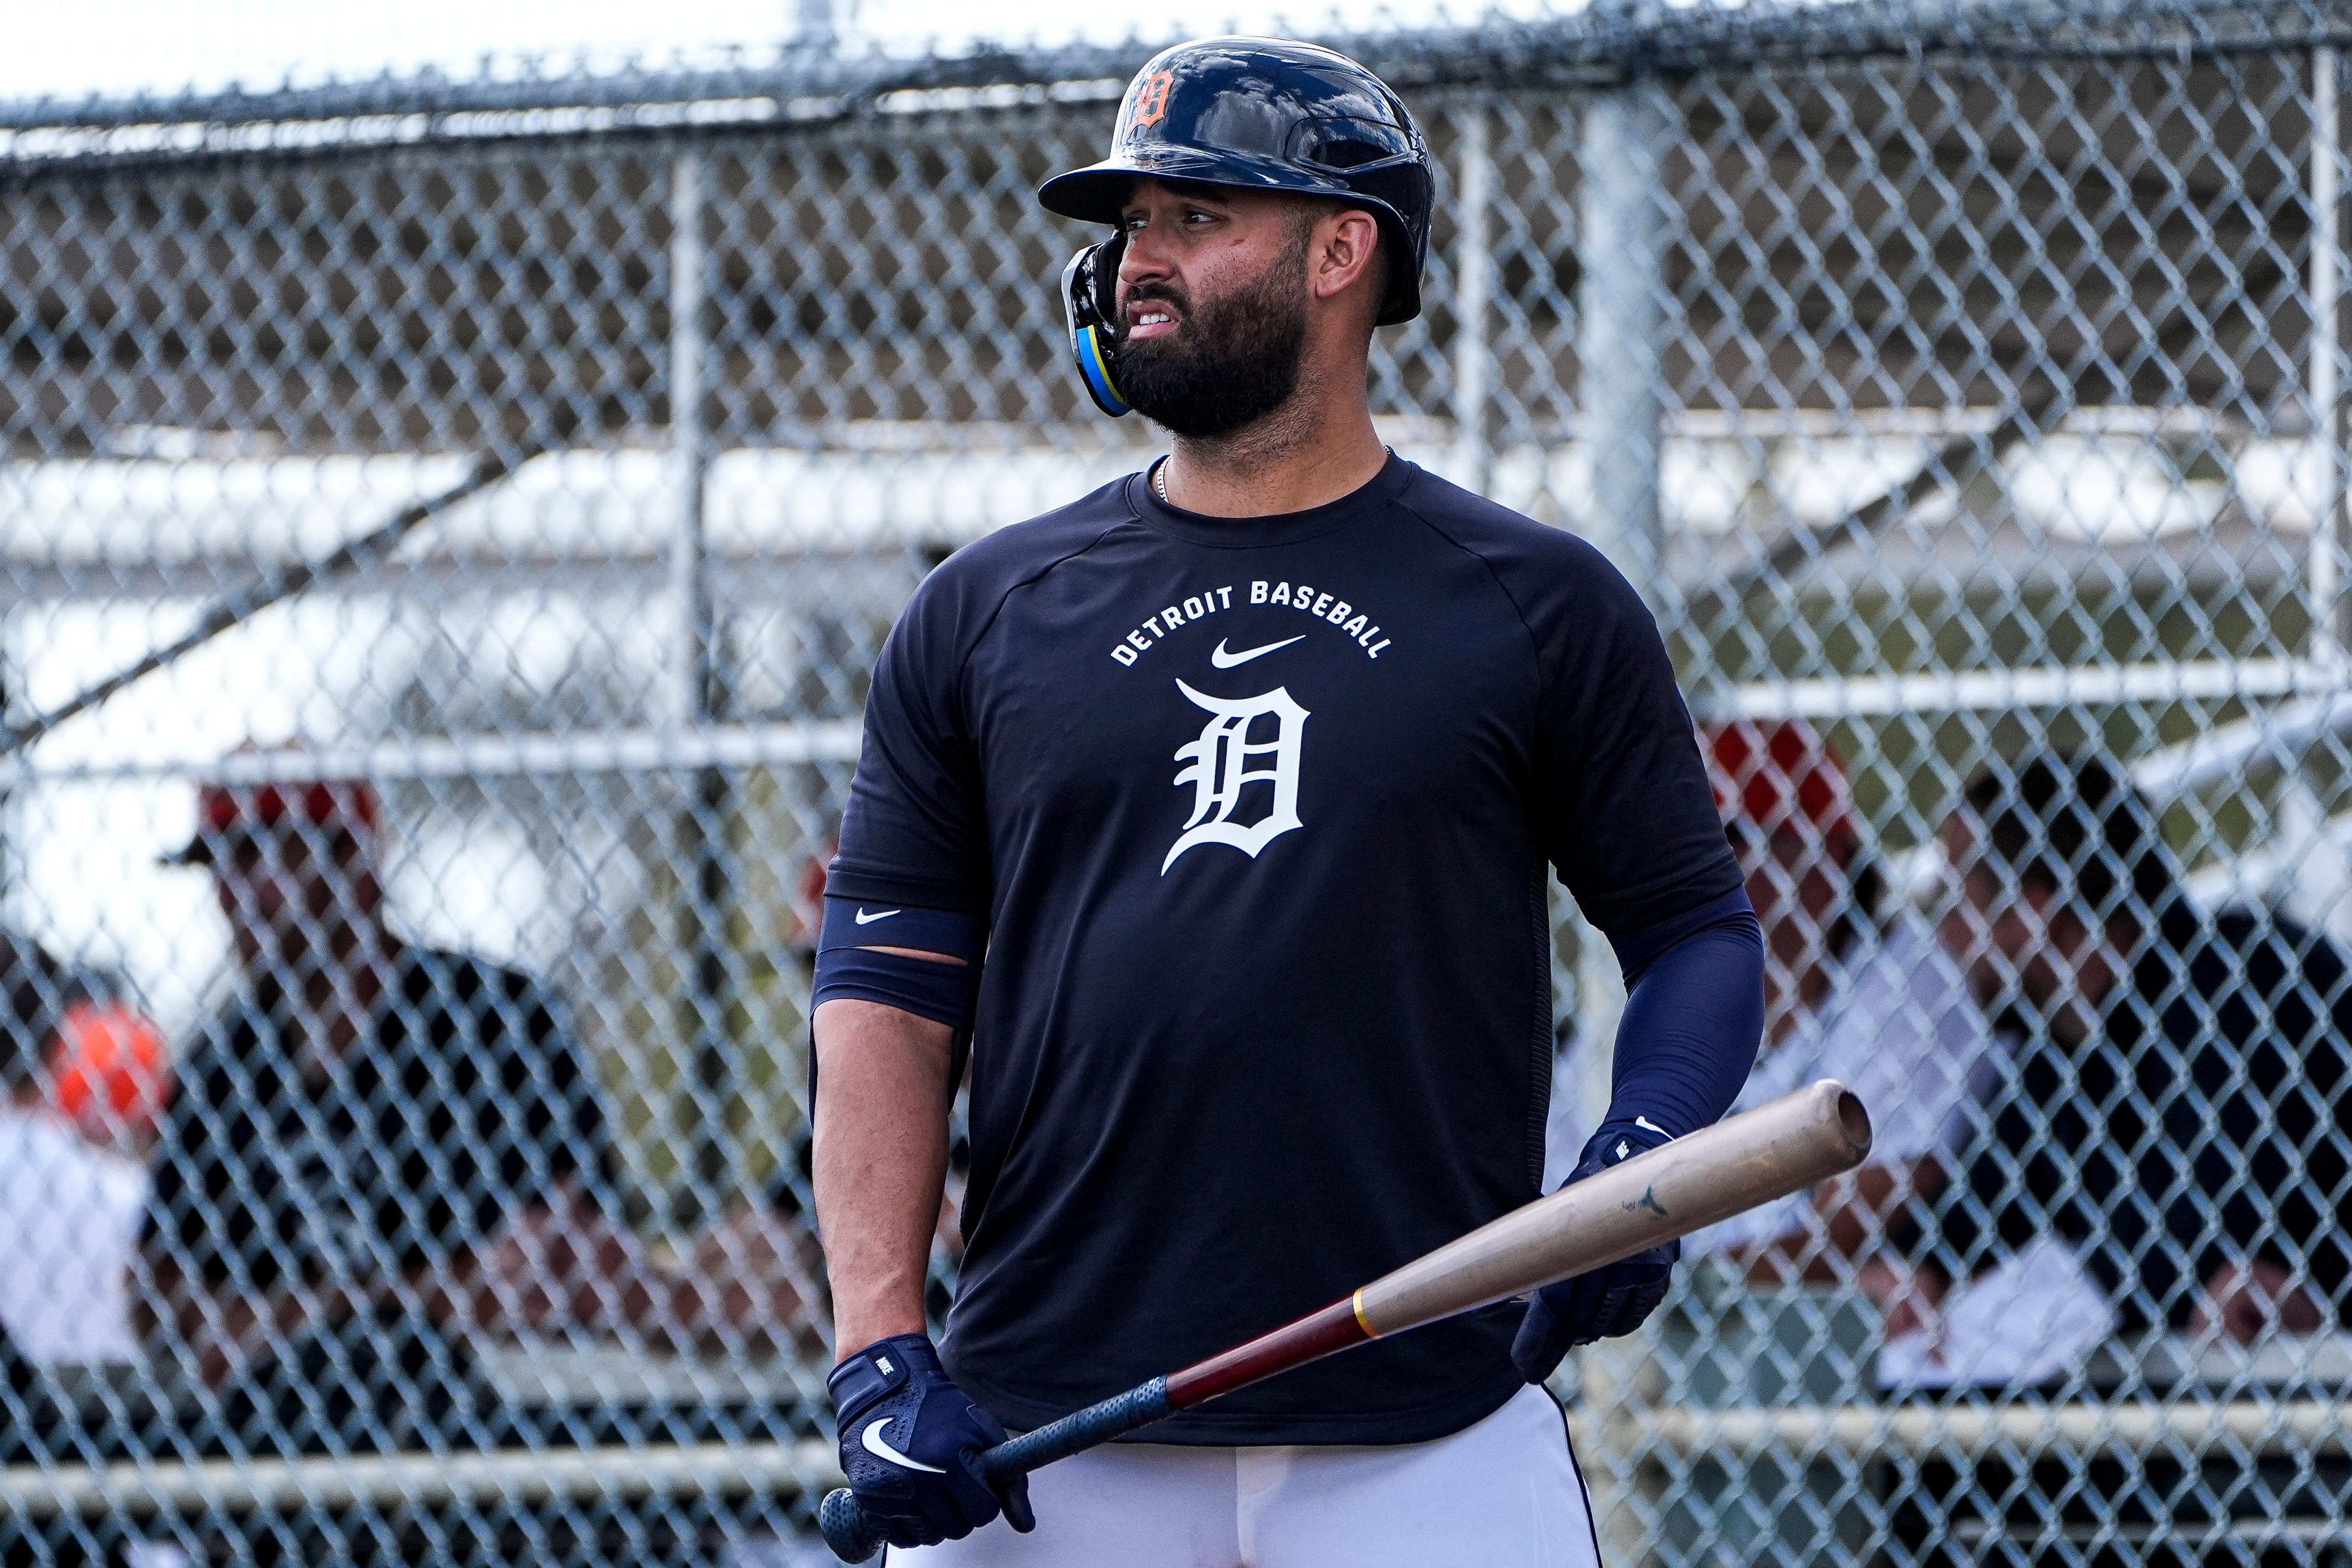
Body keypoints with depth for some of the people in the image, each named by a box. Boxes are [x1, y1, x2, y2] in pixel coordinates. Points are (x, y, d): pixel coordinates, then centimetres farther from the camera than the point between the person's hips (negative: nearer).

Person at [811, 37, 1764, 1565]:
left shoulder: (1540, 608, 7)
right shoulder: (985, 614, 11)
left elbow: (1699, 933, 11)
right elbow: (888, 994, 7)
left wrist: (1638, 1159, -10)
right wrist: (881, 1352, -5)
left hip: (1431, 1439, -2)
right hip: (1044, 1438, 2)